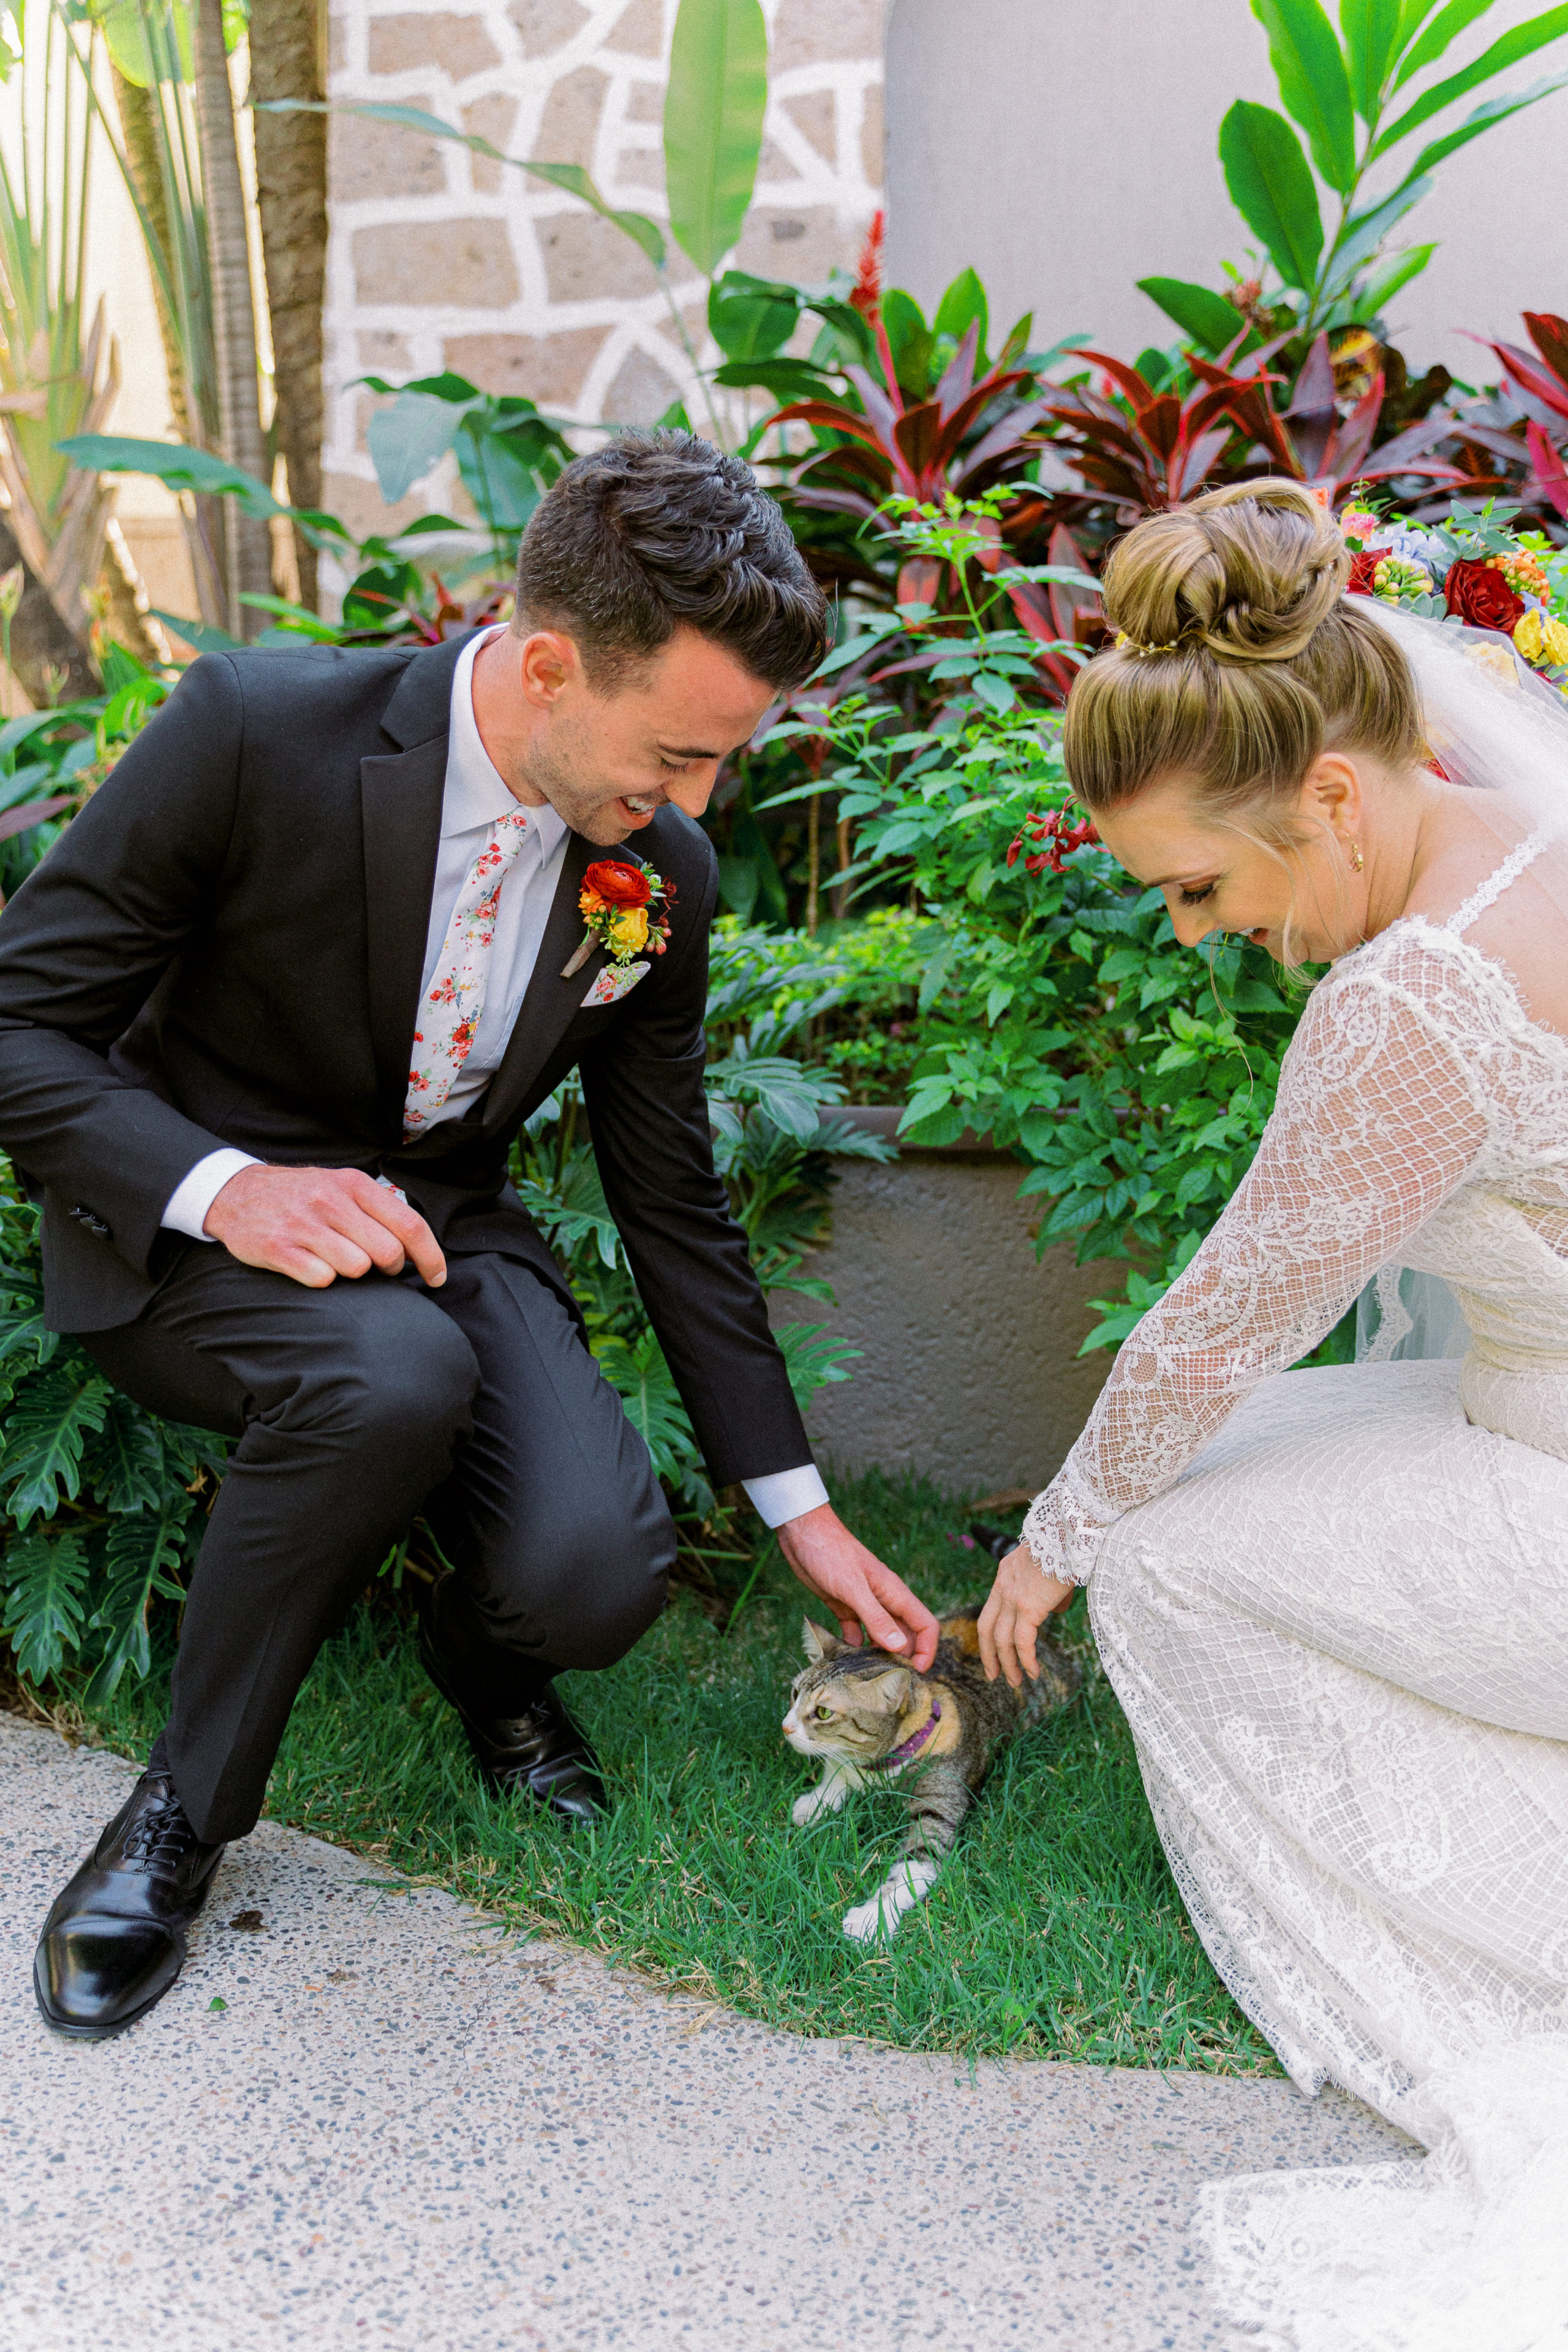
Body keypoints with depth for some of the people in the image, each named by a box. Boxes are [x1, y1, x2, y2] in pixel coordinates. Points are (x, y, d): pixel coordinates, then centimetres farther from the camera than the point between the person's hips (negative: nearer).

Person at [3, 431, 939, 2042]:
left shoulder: (662, 874, -5)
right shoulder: (254, 731, -20)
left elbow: (673, 1199, 4)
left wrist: (800, 1511, 6)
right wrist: (223, 1186, -32)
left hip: (437, 1228, 3)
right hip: (188, 1228, -3)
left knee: (595, 1573, -25)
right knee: (390, 1367, -38)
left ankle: (482, 1659, 15)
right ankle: (185, 1805, -12)